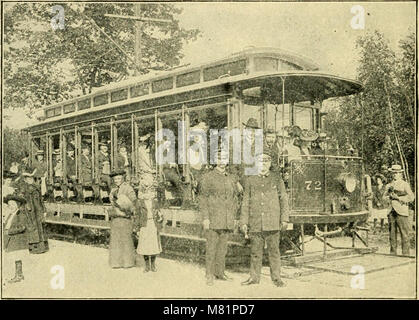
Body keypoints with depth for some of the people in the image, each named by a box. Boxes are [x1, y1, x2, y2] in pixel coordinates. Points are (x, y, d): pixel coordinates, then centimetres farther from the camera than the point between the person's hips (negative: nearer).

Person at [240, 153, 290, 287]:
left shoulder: (277, 178, 6)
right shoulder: (249, 179, 7)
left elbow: (283, 199, 6)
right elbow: (245, 201, 9)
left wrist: (284, 219, 1)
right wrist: (244, 221, 5)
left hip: (272, 222, -1)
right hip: (255, 223, 1)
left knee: (274, 250, 2)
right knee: (255, 251, 8)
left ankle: (276, 277, 13)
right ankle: (254, 277, 19)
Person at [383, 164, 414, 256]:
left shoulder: (405, 184, 3)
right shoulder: (388, 186, 16)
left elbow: (411, 197, -6)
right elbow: (384, 197, 12)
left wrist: (398, 197, -12)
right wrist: (390, 196, -8)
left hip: (401, 212, -4)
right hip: (391, 212, 4)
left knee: (404, 234, -5)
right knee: (392, 233, 6)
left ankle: (405, 254, -1)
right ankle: (393, 253, 13)